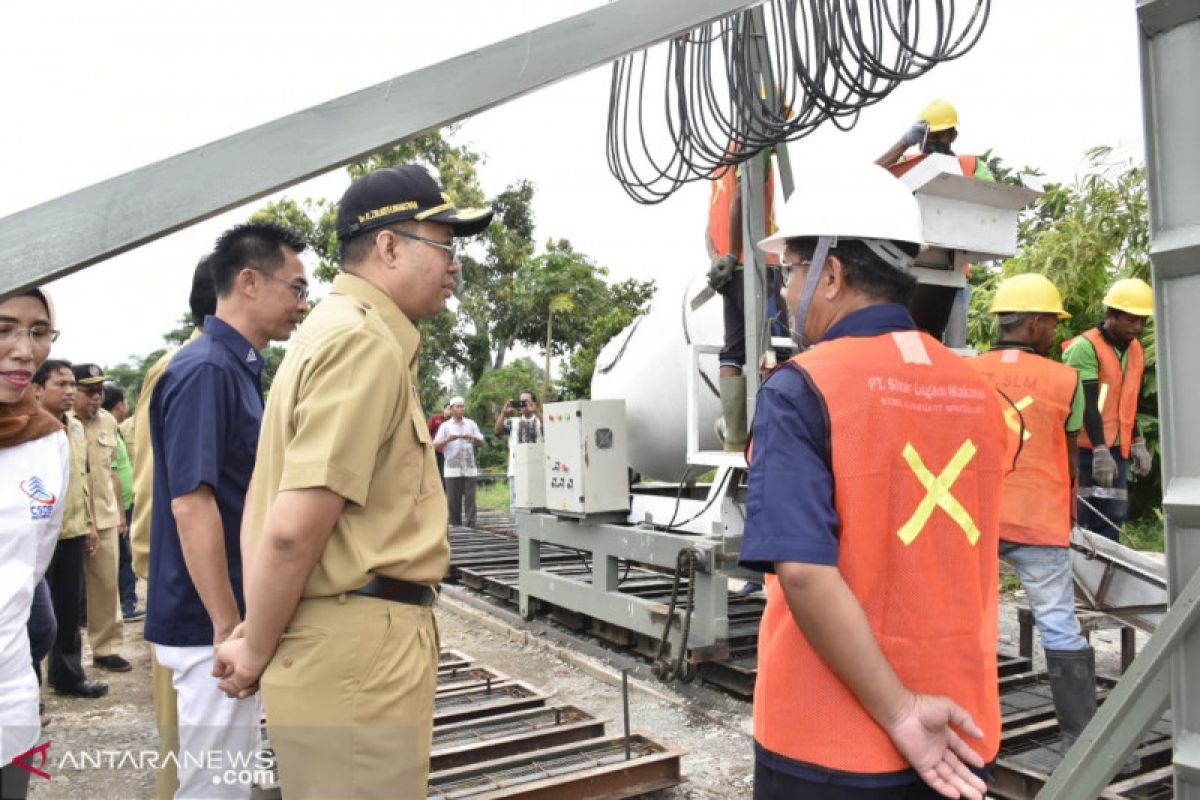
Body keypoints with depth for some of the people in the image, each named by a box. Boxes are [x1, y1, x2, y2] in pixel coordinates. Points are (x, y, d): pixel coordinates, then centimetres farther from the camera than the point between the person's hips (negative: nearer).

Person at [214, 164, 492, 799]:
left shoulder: (343, 328, 15)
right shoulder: (365, 342, -18)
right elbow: (293, 529, -24)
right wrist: (257, 653, -9)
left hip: (358, 642, 10)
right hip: (355, 652, -10)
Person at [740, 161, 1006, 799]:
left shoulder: (801, 389, -17)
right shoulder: (975, 391, 2)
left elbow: (804, 571, -25)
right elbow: (970, 568, 12)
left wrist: (899, 711, -19)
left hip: (830, 747, -5)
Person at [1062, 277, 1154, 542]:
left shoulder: (1136, 350, 12)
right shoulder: (1084, 347, -14)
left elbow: (1128, 402, 20)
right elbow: (1087, 404, -19)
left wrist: (1137, 443, 18)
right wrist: (1100, 451, -22)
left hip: (1117, 449, 8)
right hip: (1085, 449, -8)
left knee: (1113, 518, 8)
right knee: (1078, 515, -4)